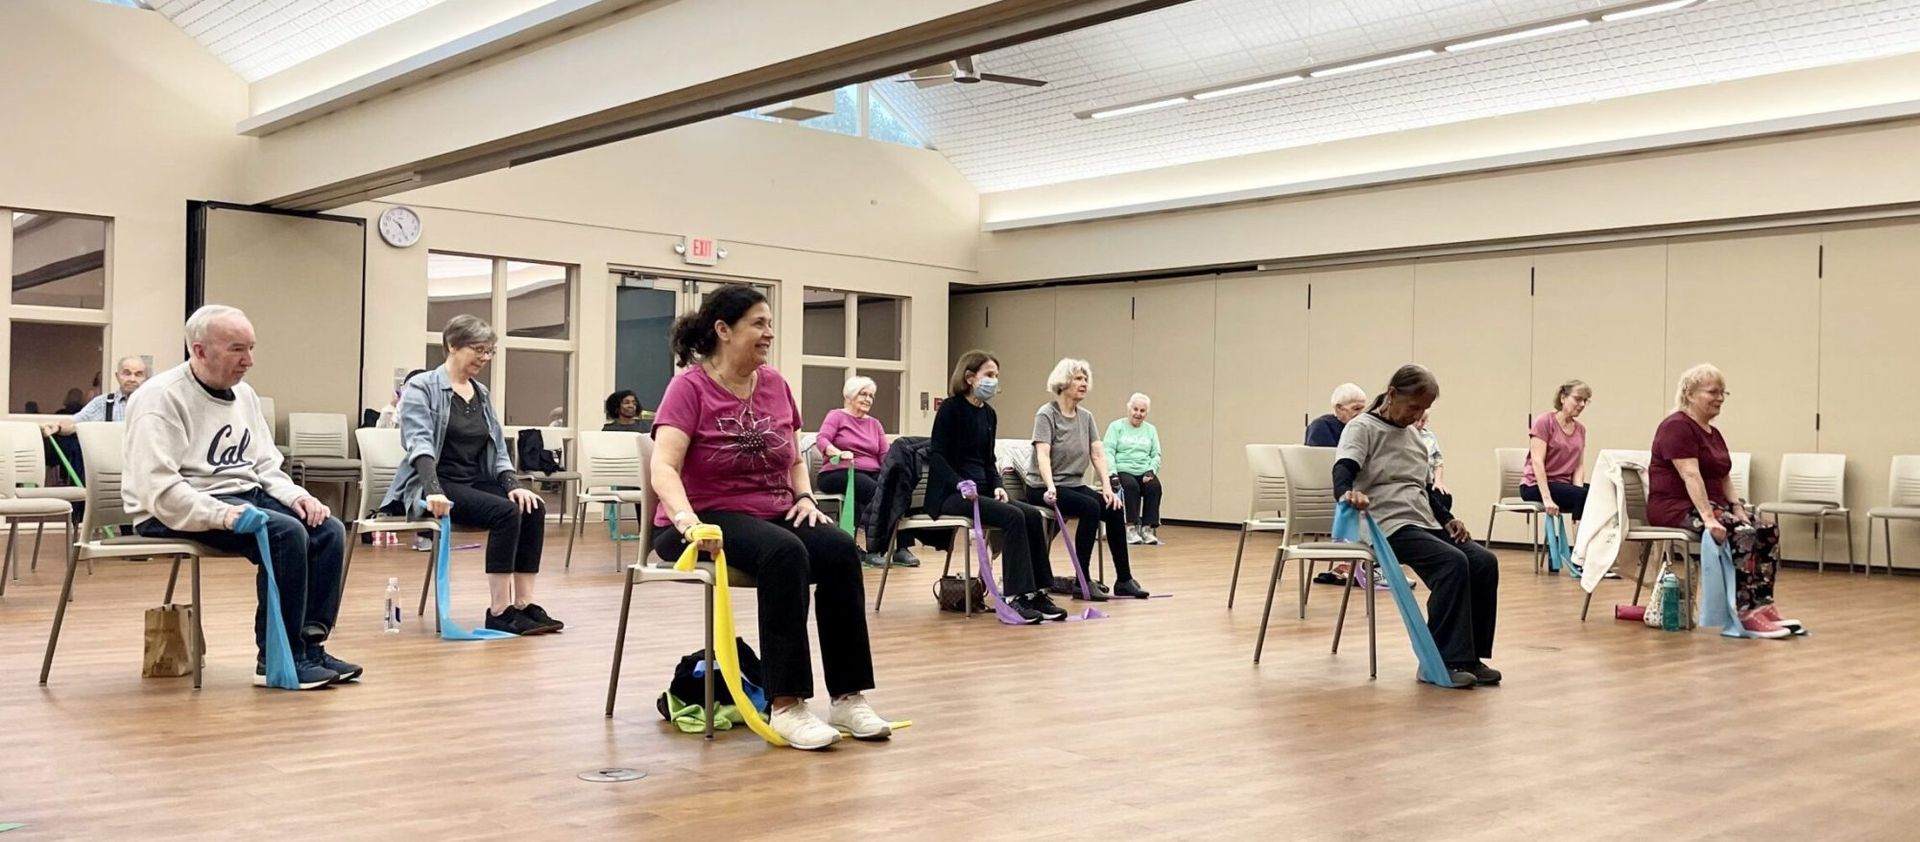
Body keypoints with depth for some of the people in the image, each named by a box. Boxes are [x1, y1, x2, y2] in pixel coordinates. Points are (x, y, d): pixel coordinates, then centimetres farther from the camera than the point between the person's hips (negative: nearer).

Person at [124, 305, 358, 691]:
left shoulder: (244, 394, 14)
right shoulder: (160, 399, -11)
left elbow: (265, 465, 18)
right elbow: (159, 489, -21)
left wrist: (296, 496, -2)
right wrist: (222, 514, -31)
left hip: (246, 496, 8)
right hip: (181, 513, -8)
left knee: (329, 530, -13)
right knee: (286, 532, -29)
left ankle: (311, 645, -8)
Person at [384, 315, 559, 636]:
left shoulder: (481, 393, 16)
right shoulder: (422, 388, -6)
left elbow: (498, 447, 14)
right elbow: (419, 443, -20)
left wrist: (513, 485, -5)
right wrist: (434, 490, -35)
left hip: (474, 482, 7)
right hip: (434, 484, -7)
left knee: (532, 509, -20)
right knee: (505, 512, -30)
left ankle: (524, 604, -18)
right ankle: (499, 611, -25)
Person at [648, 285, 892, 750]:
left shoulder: (776, 385, 8)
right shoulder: (689, 387, -9)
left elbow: (794, 460, 20)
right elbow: (664, 469, -22)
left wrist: (804, 497, -1)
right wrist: (687, 520, -40)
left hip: (772, 516, 6)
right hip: (710, 519, -5)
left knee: (840, 549, -25)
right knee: (784, 552, -35)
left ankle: (848, 697, -22)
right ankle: (786, 706, -33)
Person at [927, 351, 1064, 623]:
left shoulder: (989, 415, 14)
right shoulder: (951, 408, -7)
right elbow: (936, 455, -13)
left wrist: (998, 486, -2)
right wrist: (960, 484, -26)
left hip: (981, 490, 7)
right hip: (950, 494, -7)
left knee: (1033, 515, -15)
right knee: (1012, 516, -27)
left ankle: (1037, 593, -12)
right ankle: (1015, 596, -25)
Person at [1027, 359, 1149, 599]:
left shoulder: (1086, 417, 9)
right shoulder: (1046, 414, -10)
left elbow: (1098, 453, 2)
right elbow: (1043, 455, -23)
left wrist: (1107, 486, -13)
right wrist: (1051, 487, -38)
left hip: (1075, 485, 6)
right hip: (1044, 489, -6)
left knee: (1115, 510, -16)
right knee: (1090, 507, -30)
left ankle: (1124, 580, -8)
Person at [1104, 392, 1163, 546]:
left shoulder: (1150, 430, 19)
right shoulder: (1116, 426, 7)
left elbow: (1156, 455, 13)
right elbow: (1108, 451, -3)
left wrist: (1151, 471, -7)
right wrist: (1112, 474, -17)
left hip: (1144, 472, 3)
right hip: (1123, 470, -3)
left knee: (1155, 486, -29)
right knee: (1131, 486, -35)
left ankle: (1147, 528, -25)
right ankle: (1131, 528, -29)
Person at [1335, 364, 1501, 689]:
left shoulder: (1413, 435, 22)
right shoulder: (1363, 428, -2)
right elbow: (1343, 469, -21)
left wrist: (1448, 519, 9)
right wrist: (1347, 492, -45)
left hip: (1424, 523, 8)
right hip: (1388, 525, -8)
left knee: (1484, 562, -13)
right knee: (1452, 563, -28)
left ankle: (1469, 656, -7)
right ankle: (1442, 661, -22)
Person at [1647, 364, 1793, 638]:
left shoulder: (1713, 433, 18)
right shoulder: (1677, 427, -13)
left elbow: (1724, 478, 15)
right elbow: (1690, 475, -23)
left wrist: (1738, 508, -3)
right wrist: (1708, 517, -31)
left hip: (1708, 504, 9)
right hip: (1676, 507, -9)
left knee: (1768, 531, -11)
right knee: (1742, 534, -28)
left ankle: (1763, 605, -15)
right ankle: (1747, 613, -29)